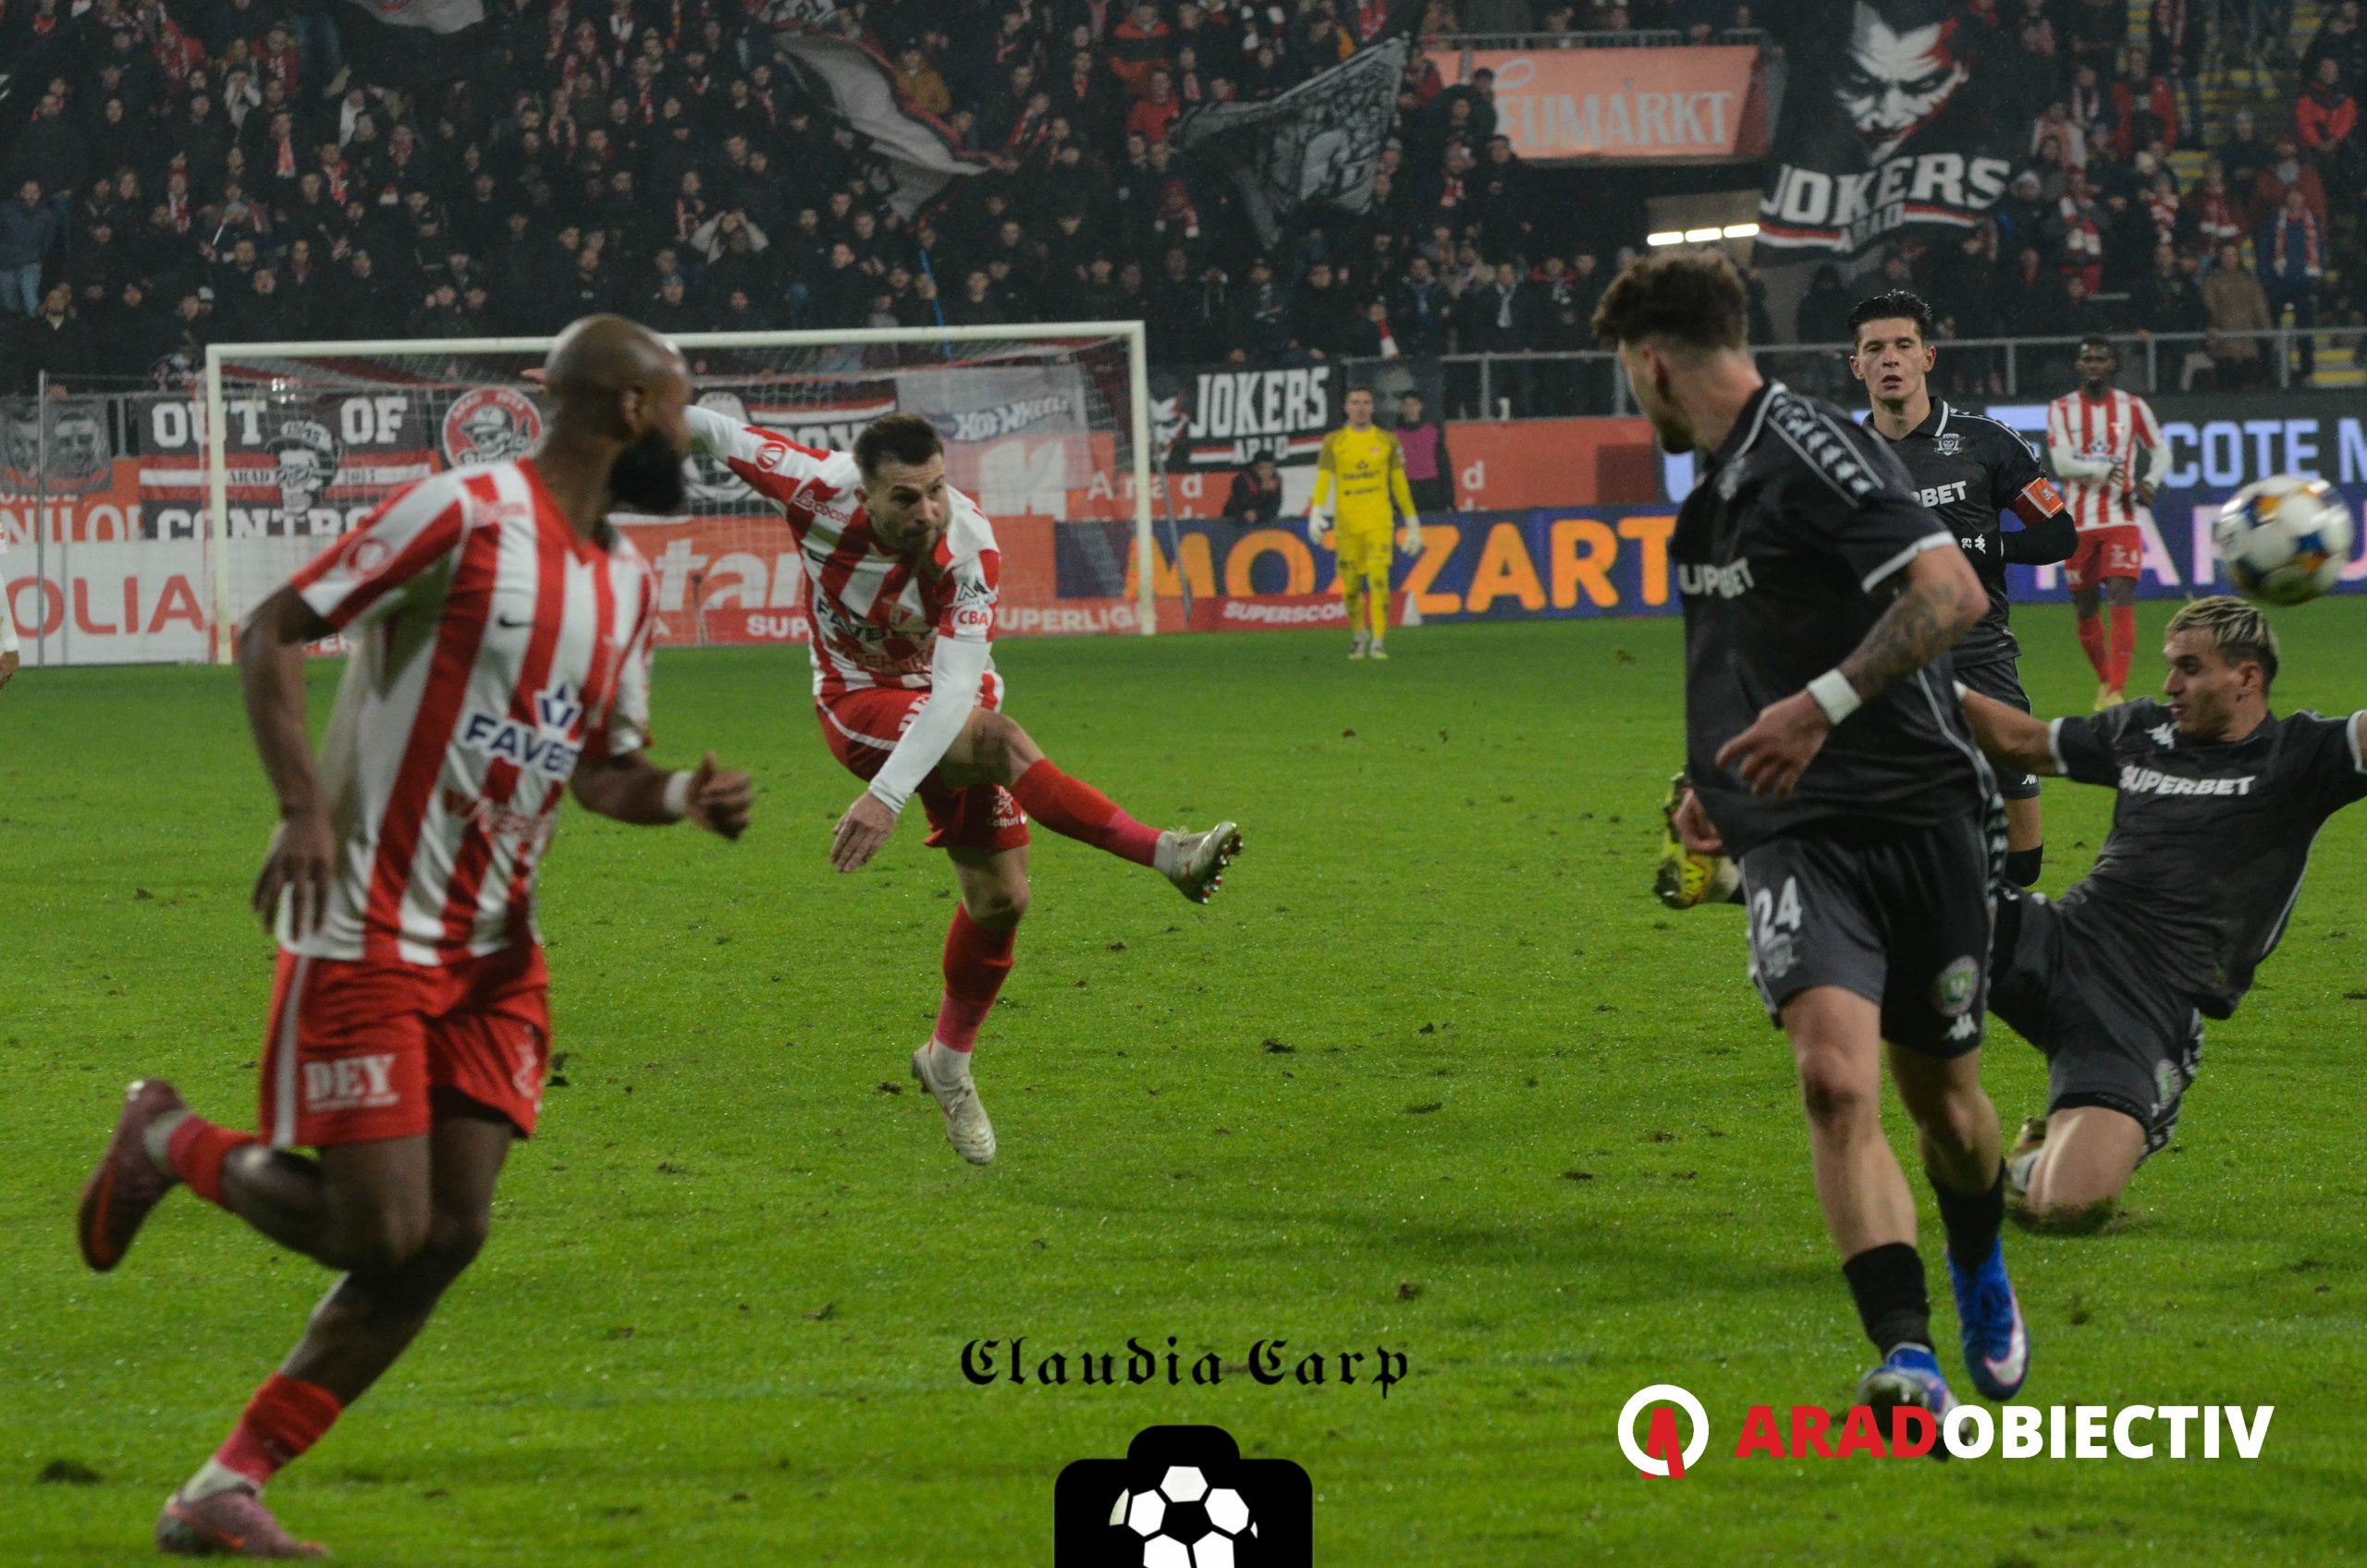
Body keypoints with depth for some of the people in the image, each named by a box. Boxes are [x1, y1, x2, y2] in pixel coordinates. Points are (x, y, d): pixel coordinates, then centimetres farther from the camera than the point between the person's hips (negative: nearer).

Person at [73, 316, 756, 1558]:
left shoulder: (627, 582, 12)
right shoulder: (466, 514, -13)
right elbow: (271, 632, -11)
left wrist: (680, 797, -2)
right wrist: (304, 808, -21)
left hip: (493, 952, 8)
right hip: (366, 933, -8)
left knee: (448, 1235, -1)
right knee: (379, 1230, -11)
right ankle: (168, 1143, 17)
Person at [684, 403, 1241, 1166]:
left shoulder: (970, 549, -29)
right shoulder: (823, 490, -28)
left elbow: (957, 687, -35)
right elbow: (718, 432, -14)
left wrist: (889, 795, -44)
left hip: (949, 705, 2)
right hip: (861, 702, -2)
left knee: (1000, 896, 2)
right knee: (1002, 742, -33)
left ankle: (949, 1060, 27)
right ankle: (1165, 853, -33)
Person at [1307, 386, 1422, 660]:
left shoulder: (1386, 441, 8)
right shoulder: (1334, 442, 5)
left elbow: (1400, 484, 12)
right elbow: (1323, 479, -4)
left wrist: (1413, 524, 13)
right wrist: (1316, 513, -19)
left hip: (1379, 522, -1)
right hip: (1346, 523, 1)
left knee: (1378, 577, -16)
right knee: (1351, 586, 5)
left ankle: (1379, 642, -15)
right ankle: (1359, 633, 30)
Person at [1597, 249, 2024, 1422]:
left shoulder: (1809, 452, -13)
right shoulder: (1719, 483, 15)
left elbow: (1952, 593, -25)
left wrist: (1824, 705, -29)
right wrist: (1720, 777, 25)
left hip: (1917, 822, -5)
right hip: (1795, 840, 5)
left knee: (1943, 1103, 11)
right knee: (1835, 1075, -20)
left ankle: (1981, 1281, 43)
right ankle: (1907, 1358, -27)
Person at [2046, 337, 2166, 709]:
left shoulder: (2133, 407, 4)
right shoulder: (2062, 409, 2)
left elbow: (2161, 452, 14)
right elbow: (2061, 464, -9)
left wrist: (2148, 483, -6)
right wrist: (2104, 470, -23)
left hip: (2121, 520, -1)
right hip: (2078, 522, 1)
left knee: (2123, 601, -16)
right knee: (2085, 608, 8)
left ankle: (2116, 692, -21)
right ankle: (2104, 681, 31)